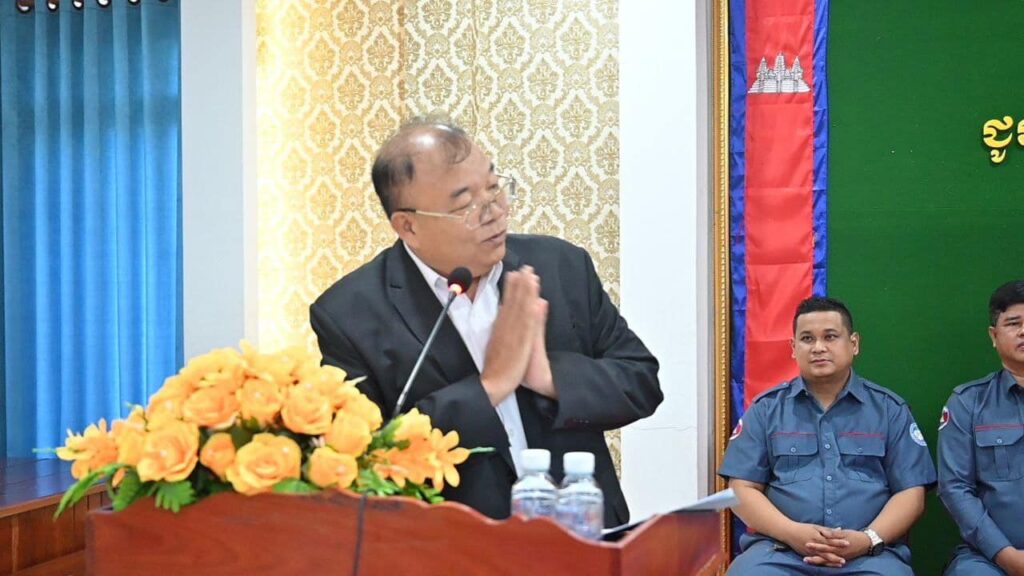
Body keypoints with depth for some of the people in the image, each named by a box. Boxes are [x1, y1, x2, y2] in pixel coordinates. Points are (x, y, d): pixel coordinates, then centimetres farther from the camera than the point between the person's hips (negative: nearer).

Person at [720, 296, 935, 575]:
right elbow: (742, 489, 6)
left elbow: (911, 493, 8)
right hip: (780, 549, 0)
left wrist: (869, 539, -10)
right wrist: (791, 532, -11)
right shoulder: (766, 408, 12)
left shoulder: (890, 409, 13)